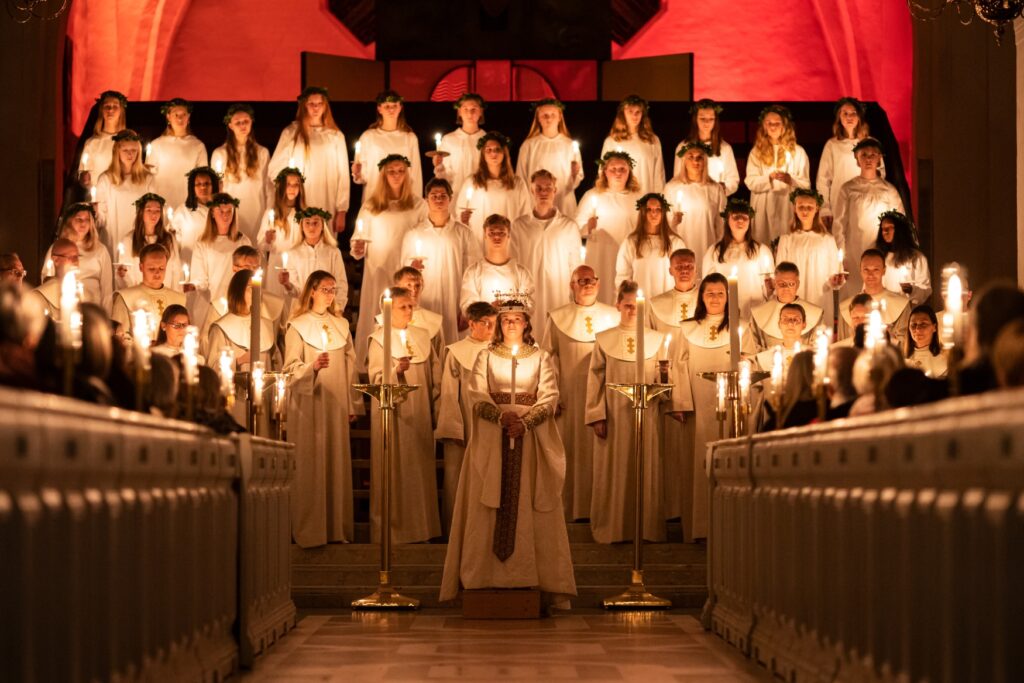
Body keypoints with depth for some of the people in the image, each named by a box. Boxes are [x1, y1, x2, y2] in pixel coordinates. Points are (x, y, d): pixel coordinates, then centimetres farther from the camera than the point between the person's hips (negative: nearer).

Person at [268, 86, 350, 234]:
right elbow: (274, 170, 7)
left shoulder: (336, 136, 8)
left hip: (327, 209, 1)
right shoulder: (291, 133, 6)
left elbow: (343, 175, 6)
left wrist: (341, 212, 1)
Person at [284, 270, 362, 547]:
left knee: (337, 463, 2)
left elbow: (350, 366, 12)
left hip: (337, 403, 4)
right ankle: (308, 531, -1)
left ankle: (337, 528, 8)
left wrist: (353, 404, 8)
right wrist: (313, 366, -24)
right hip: (308, 403, -4)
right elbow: (291, 367, -5)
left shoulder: (342, 324, 14)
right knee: (309, 465, -5)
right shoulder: (297, 326, 1)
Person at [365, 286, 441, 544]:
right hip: (391, 414, -4)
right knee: (393, 470, -4)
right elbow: (376, 378, -10)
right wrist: (396, 371, -27)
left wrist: (434, 401, 7)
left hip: (420, 414, 4)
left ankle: (421, 526, 13)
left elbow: (435, 371, 15)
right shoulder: (378, 339, -1)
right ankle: (390, 529, 1)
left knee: (420, 469, 6)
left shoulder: (423, 336, 13)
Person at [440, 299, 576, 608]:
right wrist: (502, 416, -18)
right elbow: (477, 397, 0)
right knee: (491, 506, -5)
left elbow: (549, 399, 0)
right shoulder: (485, 357, 11)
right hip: (491, 441, 0)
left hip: (532, 439, 0)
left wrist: (525, 422, -17)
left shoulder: (541, 358, 11)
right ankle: (486, 577, -6)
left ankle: (536, 576, -5)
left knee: (530, 508, -4)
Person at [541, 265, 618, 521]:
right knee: (571, 451, 1)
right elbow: (547, 358, 1)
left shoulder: (613, 316, 7)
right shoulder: (557, 318, 4)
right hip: (570, 397, -1)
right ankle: (570, 508, 7)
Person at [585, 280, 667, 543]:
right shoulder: (604, 340, 5)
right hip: (613, 415, -1)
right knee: (613, 471, 1)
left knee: (647, 470, 2)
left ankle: (647, 527, 9)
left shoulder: (657, 339, 9)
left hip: (647, 415, 1)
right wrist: (596, 416, -5)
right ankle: (613, 529, 8)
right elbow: (595, 380, 2)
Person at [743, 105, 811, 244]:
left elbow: (806, 185, 1)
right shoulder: (757, 151, 9)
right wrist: (770, 178, -18)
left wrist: (790, 180, -19)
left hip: (789, 208, -1)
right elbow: (750, 182, -1)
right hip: (763, 210, 1)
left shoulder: (798, 152, 6)